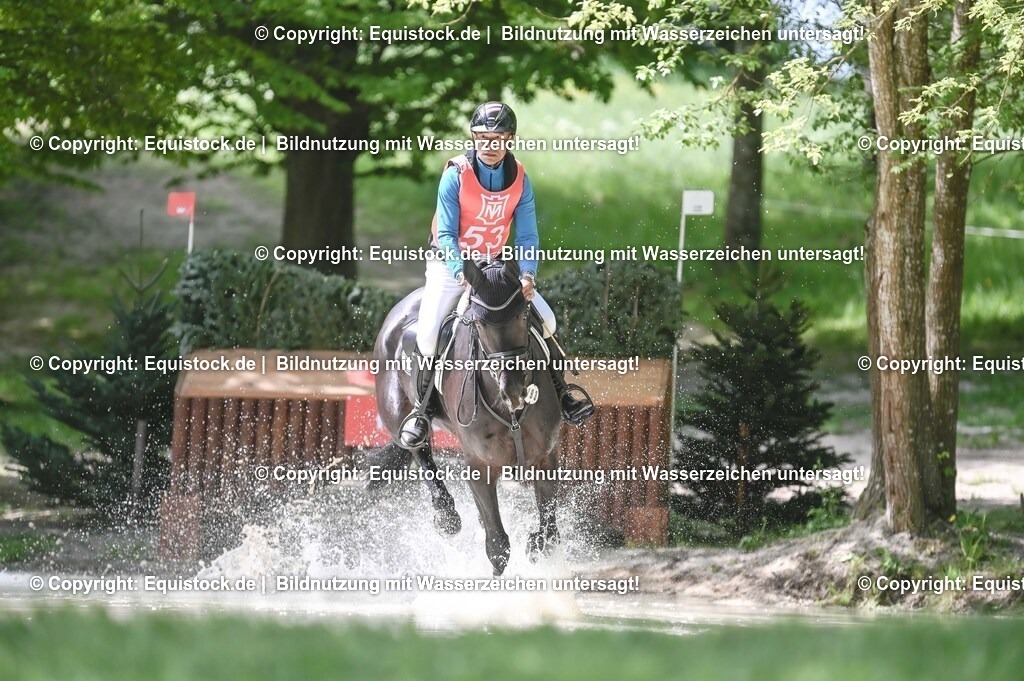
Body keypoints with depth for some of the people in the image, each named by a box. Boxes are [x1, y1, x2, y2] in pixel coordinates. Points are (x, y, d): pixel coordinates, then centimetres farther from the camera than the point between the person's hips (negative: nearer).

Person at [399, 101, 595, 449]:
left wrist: (527, 274, -24)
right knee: (427, 333, -20)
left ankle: (559, 389, 17)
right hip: (450, 264, -3)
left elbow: (527, 235, -6)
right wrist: (462, 273, -33)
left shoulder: (520, 179, -8)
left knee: (545, 319, -4)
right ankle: (421, 408, -1)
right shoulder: (456, 175, -18)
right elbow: (446, 234, -17)